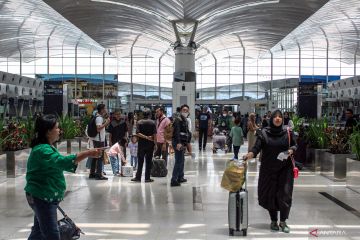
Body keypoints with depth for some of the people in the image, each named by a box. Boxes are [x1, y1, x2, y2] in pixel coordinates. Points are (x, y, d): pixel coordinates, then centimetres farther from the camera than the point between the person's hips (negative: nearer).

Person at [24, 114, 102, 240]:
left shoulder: (47, 147, 12)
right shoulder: (42, 150, -22)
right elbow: (62, 161, -35)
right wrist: (88, 153, -38)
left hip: (45, 197, 10)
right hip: (42, 198, -10)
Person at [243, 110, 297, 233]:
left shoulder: (287, 132, 2)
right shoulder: (264, 133, -2)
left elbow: (294, 145, 12)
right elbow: (257, 147, -11)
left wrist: (291, 150, -11)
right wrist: (249, 154, -30)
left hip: (285, 168, 1)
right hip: (268, 169, 0)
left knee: (285, 194, -6)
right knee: (270, 194, 3)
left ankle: (283, 221, 9)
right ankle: (273, 221, 20)